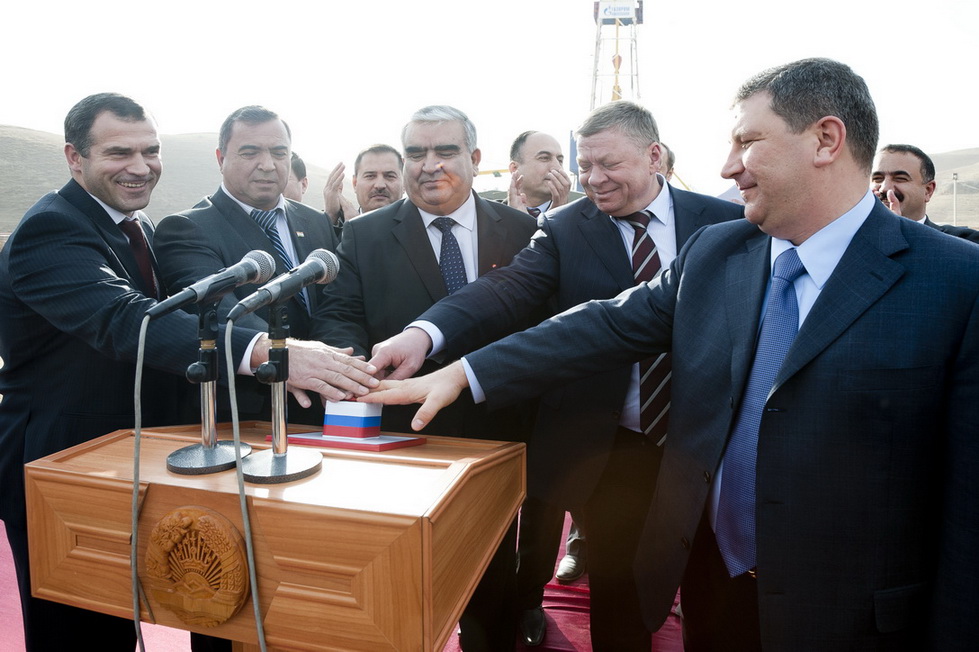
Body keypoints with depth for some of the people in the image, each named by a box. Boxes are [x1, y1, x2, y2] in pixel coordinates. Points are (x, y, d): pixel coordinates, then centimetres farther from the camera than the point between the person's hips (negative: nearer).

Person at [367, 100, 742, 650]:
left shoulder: (725, 222, 0)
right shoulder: (565, 229, -3)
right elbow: (507, 290, -18)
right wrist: (424, 333, -36)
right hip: (609, 452, 0)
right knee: (615, 590, 14)